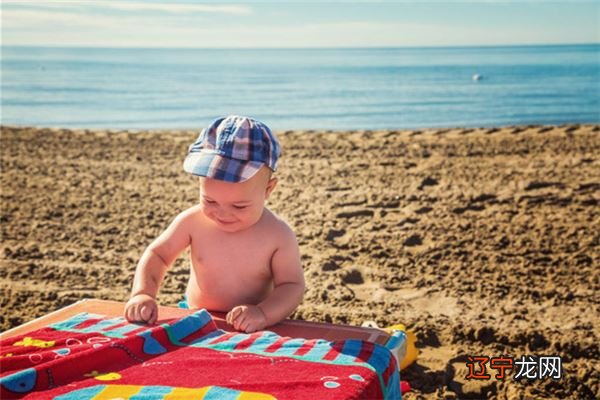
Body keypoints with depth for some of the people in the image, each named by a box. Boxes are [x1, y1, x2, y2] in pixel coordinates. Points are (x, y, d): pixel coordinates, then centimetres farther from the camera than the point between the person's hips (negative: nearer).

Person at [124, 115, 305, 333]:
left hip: (250, 332, -2)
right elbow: (157, 254, 2)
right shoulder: (193, 221, -8)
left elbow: (292, 286, -12)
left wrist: (263, 314, -31)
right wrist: (142, 293, -15)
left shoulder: (279, 236, -14)